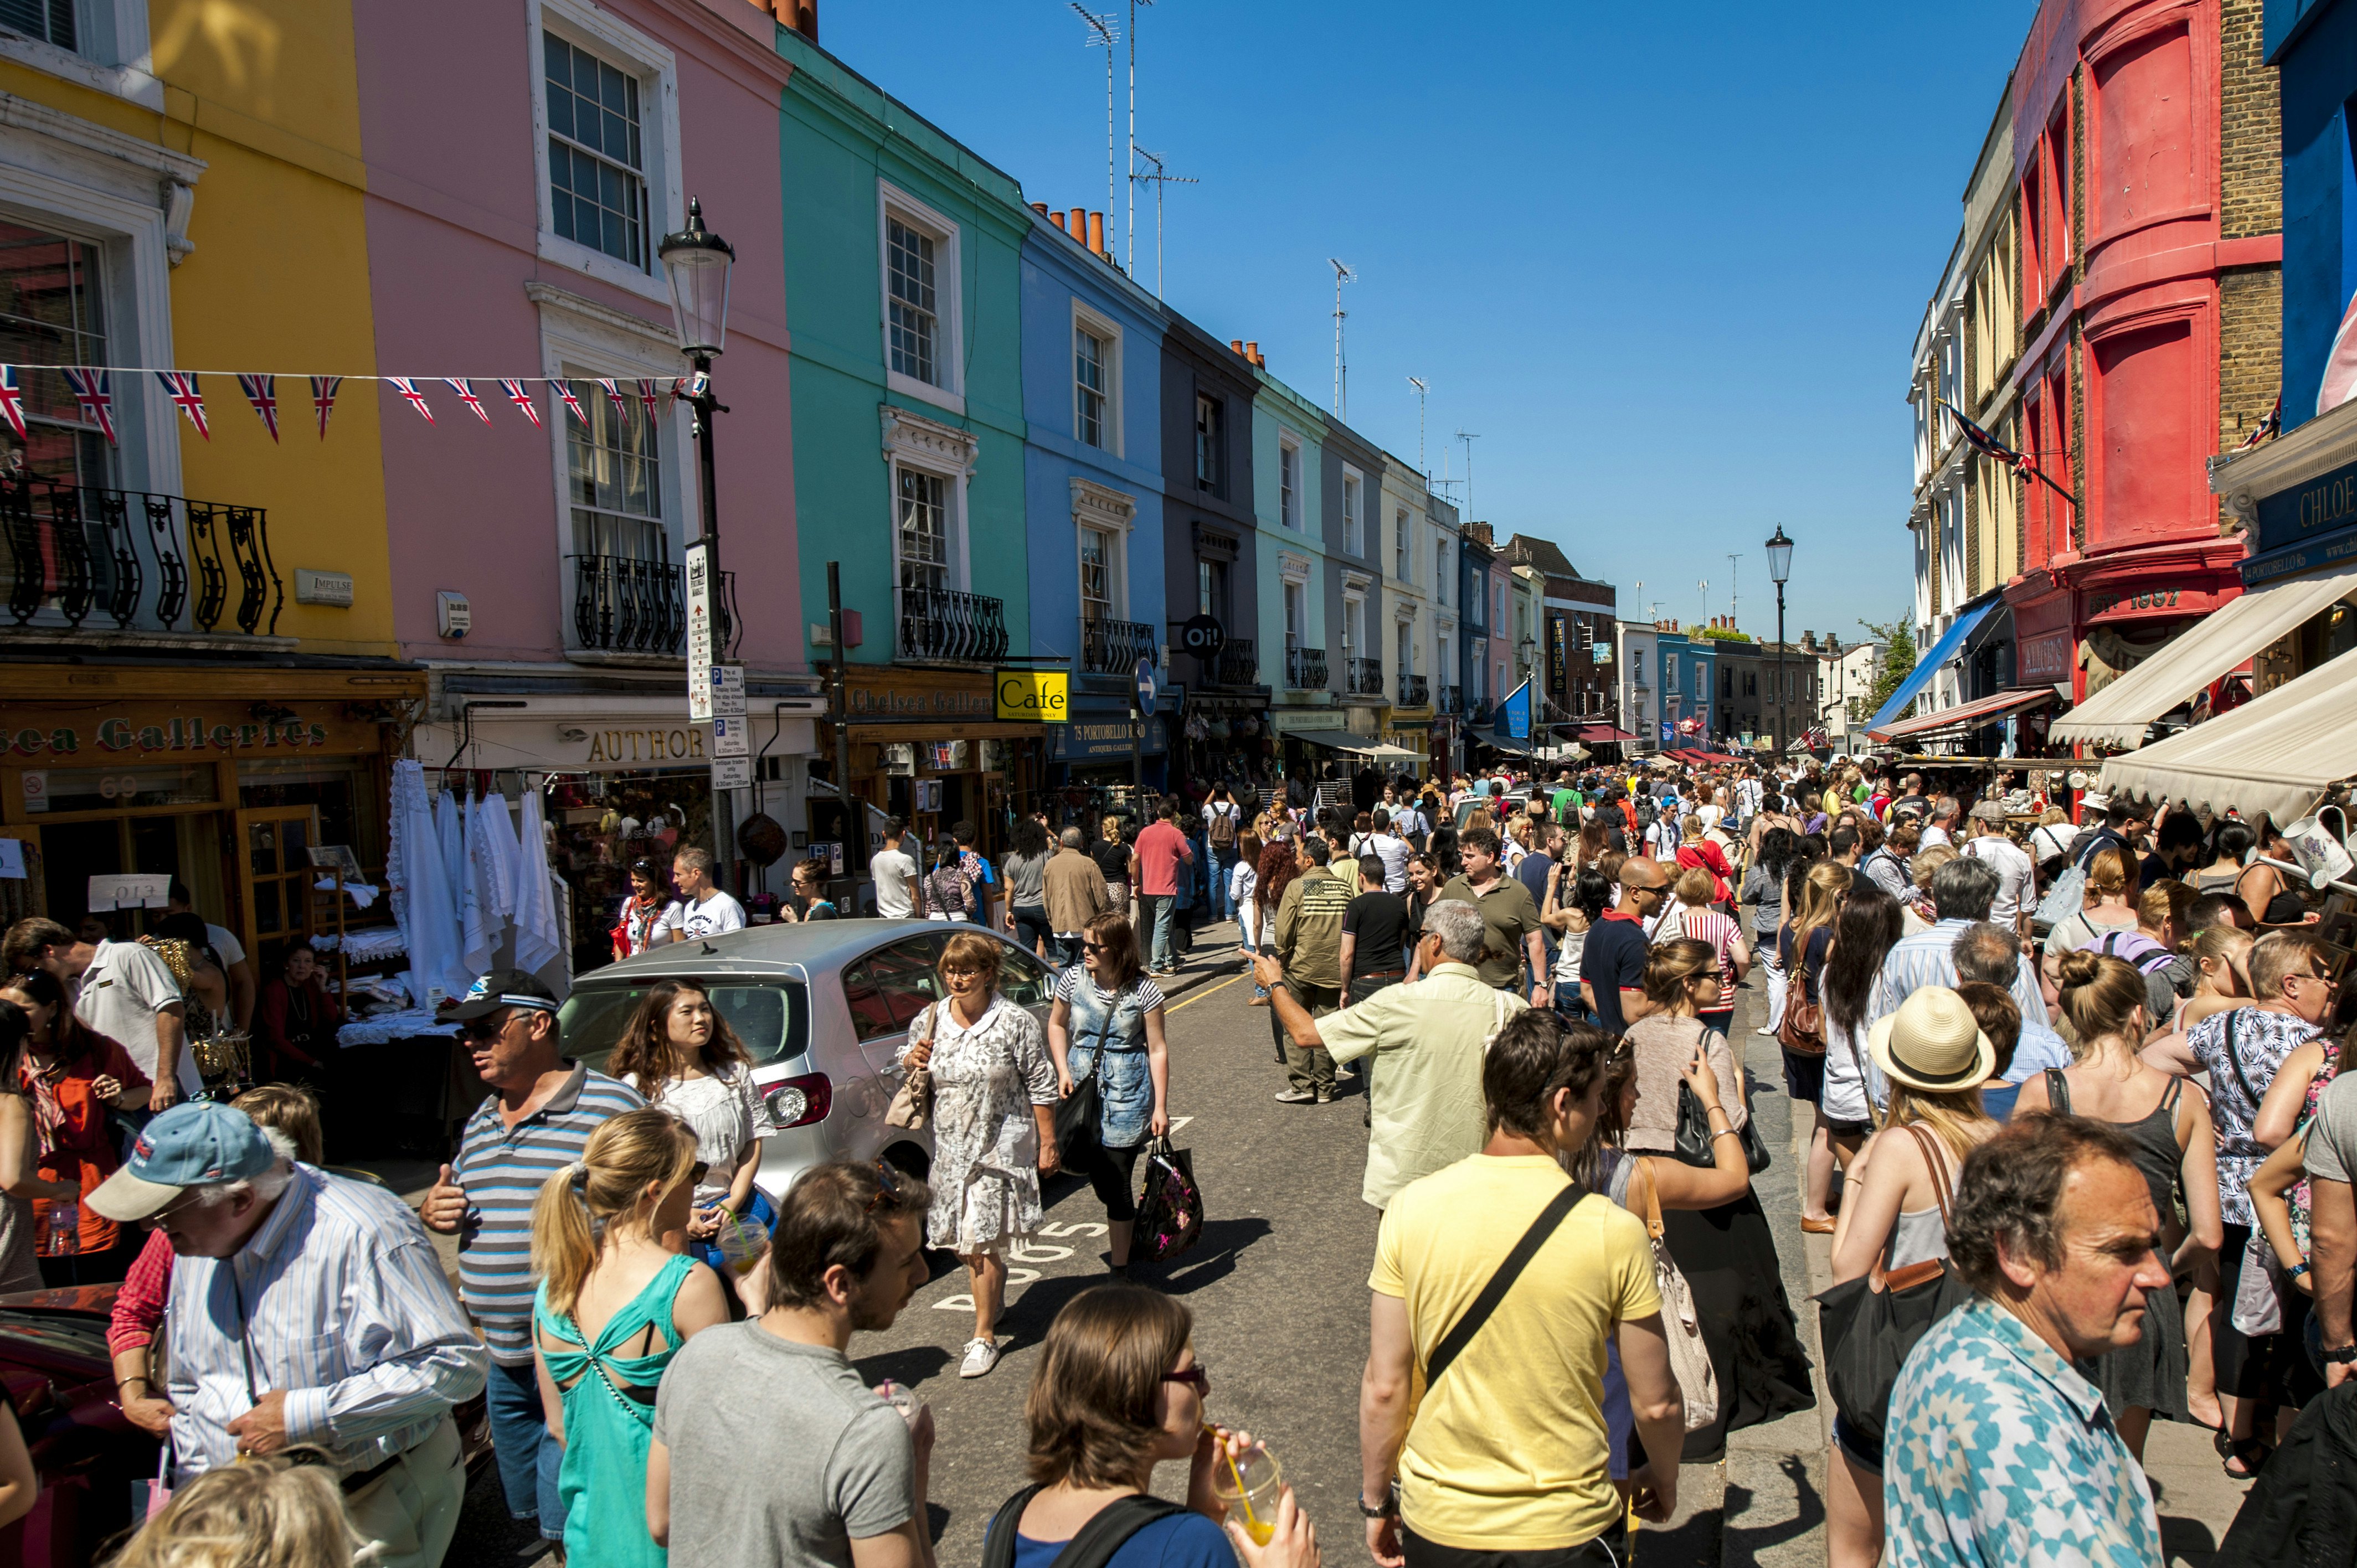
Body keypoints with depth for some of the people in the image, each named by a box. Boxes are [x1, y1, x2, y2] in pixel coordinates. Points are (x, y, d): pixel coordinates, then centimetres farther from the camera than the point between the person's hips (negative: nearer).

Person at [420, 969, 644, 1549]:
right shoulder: (481, 1122, 13)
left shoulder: (611, 1108, -12)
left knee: (570, 1524, -3)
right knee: (526, 1507, 20)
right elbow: (458, 1208, 26)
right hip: (502, 1356, 8)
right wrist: (434, 1212, 4)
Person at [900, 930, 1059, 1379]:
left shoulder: (1015, 1023, -10)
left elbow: (1041, 1088, -6)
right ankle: (994, 1295, 43)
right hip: (950, 1147, 5)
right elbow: (908, 1061, 17)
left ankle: (984, 1336, 9)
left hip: (999, 1148, -5)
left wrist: (1047, 1144, -6)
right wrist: (912, 1060, -7)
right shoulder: (929, 1020, 1)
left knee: (982, 1241, -6)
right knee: (960, 1240, 13)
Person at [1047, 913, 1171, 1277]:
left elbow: (1158, 1049, -7)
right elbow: (1056, 1024, 14)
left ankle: (1120, 1268, 12)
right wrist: (1063, 1071, 1)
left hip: (1126, 1090, -4)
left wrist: (1160, 1107, -8)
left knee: (1117, 1182, -2)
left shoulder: (1142, 990, -11)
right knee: (1097, 1178, 10)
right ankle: (1131, 1224, 40)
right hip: (1082, 1083, 4)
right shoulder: (1073, 980, -3)